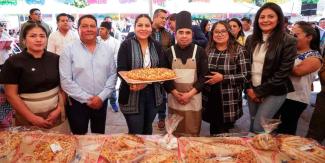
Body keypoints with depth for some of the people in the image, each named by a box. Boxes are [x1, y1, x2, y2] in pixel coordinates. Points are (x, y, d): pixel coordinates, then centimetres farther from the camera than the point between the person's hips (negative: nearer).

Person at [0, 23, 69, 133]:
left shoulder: (55, 59, 2)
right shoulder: (13, 62, -6)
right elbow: (11, 94, -7)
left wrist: (59, 108, -6)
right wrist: (32, 118, -11)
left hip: (55, 114, 2)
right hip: (27, 118, -2)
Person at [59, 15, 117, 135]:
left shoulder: (107, 50, 3)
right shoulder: (69, 50, -6)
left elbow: (112, 75, 1)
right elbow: (66, 80, -10)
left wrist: (101, 97, -10)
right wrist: (87, 99, -12)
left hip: (101, 102, 3)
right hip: (77, 103, -2)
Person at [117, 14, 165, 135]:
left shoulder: (157, 46, 6)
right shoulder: (126, 45, -5)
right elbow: (121, 70, -11)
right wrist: (132, 83, -30)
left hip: (153, 94, 4)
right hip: (132, 95, -4)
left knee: (148, 130, 20)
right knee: (135, 133, 4)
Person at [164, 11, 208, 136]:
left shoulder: (200, 52, 0)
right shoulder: (169, 52, 3)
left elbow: (204, 76, -3)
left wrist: (190, 94, -12)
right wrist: (175, 93, -10)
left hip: (193, 98, -1)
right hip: (174, 98, 1)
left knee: (192, 133, 6)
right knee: (175, 133, 11)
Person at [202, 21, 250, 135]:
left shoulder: (239, 50, -6)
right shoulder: (208, 50, 6)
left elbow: (246, 76, -11)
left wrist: (223, 77, -18)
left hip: (229, 102, -3)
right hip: (210, 100, 4)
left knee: (224, 132, 11)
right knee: (214, 132, 18)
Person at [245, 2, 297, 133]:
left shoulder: (288, 42, -9)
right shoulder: (251, 40, 5)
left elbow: (283, 72, -13)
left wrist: (259, 91, -12)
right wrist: (249, 88, -4)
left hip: (274, 92, -4)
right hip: (252, 90, 4)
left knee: (259, 127, -5)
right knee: (252, 124, 12)